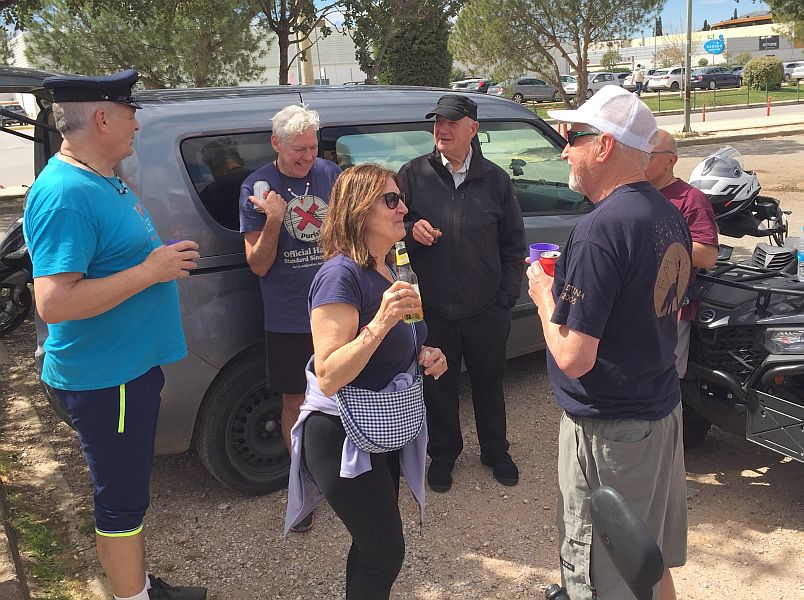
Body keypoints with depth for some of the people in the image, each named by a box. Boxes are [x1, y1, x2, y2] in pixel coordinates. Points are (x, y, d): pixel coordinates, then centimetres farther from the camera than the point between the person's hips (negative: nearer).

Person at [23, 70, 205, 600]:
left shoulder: (102, 180, 10)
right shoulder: (66, 193, -22)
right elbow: (53, 303, -28)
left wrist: (166, 258, 8)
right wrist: (150, 271, -24)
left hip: (130, 366, 10)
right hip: (105, 379, -10)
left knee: (130, 487, 22)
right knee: (122, 500, 5)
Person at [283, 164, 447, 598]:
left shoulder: (386, 271, 6)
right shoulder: (341, 274, -22)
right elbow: (329, 378, -27)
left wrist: (422, 355, 2)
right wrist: (380, 322, -36)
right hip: (343, 437, -9)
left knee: (371, 545, 19)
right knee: (386, 554, 2)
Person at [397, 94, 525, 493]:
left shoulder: (495, 179, 2)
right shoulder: (413, 174, -3)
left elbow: (513, 243, 8)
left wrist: (506, 296, 2)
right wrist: (411, 230, -19)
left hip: (487, 309, 1)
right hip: (433, 307, -1)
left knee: (489, 383, 16)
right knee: (439, 386, 13)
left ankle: (495, 452, 37)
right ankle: (443, 454, 34)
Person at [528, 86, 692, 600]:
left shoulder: (600, 231, -25)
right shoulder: (669, 216, 4)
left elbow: (574, 358, -26)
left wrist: (544, 294, -8)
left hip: (608, 431, -9)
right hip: (664, 409, 9)